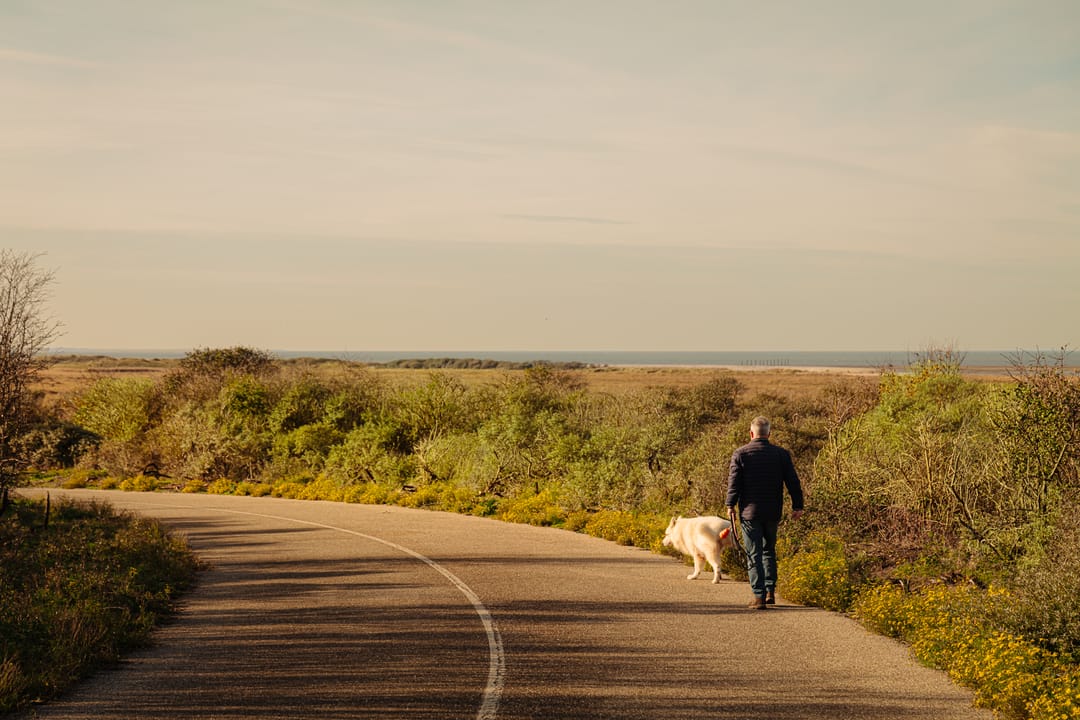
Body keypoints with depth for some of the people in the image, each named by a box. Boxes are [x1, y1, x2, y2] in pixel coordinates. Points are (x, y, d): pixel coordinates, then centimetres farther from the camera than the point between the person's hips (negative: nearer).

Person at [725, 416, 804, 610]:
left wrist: (731, 506, 1)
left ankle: (759, 596, -4)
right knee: (769, 550, 20)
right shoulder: (781, 454, 2)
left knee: (754, 555, 1)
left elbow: (733, 483, -6)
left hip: (749, 512, -2)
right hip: (773, 512, 3)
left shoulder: (740, 454, -4)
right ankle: (770, 590, 14)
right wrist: (797, 506, 9)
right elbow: (793, 482, 3)